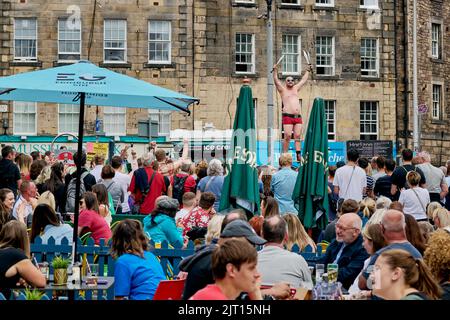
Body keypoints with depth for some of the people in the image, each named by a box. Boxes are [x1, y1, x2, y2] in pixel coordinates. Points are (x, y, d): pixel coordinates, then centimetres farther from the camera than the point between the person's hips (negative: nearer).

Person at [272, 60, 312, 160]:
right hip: (288, 116, -5)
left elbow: (304, 80, 31)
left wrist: (308, 70, 35)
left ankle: (298, 155, -7)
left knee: (297, 136, -1)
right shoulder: (282, 89, 9)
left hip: (298, 117, 5)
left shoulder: (296, 89, 22)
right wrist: (275, 71, -13)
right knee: (287, 136, -10)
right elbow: (276, 80, -2)